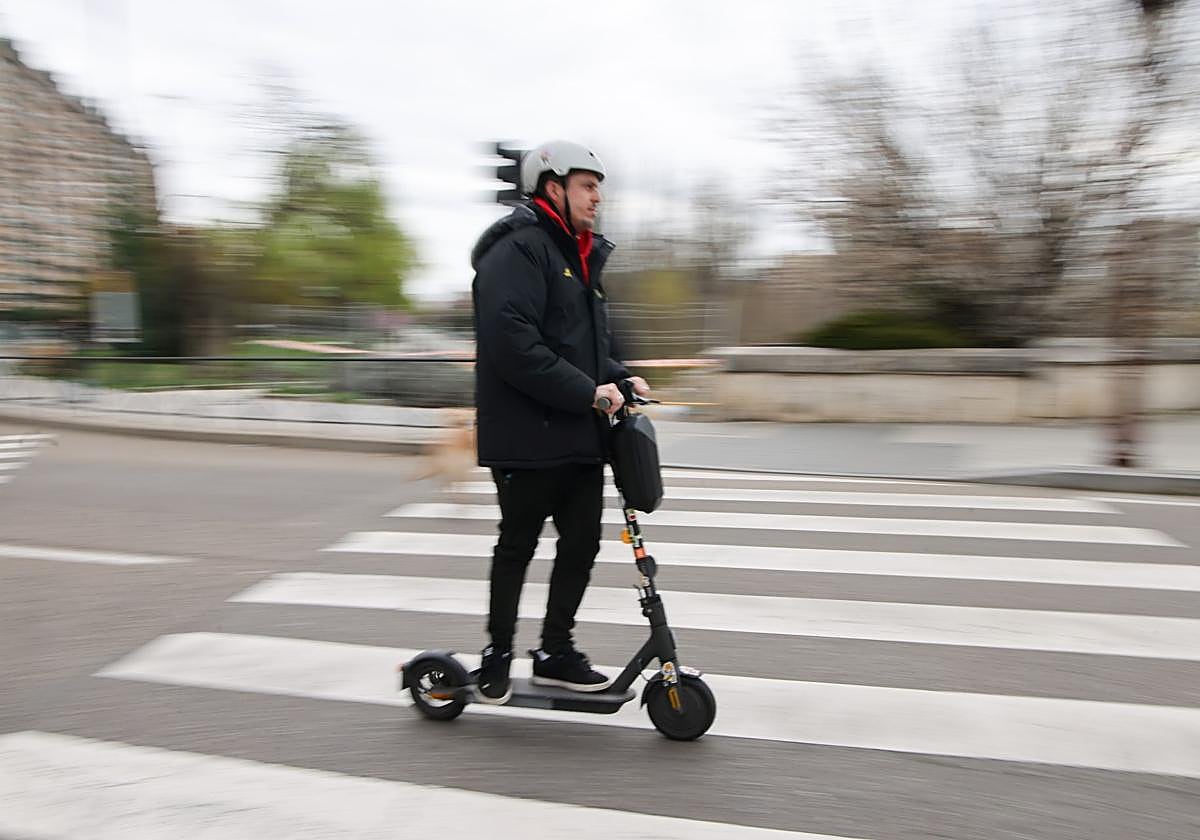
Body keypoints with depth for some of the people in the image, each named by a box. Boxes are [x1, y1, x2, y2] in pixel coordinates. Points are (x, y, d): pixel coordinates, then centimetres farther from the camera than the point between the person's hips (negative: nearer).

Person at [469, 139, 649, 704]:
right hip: (527, 437, -9)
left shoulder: (577, 256, 20)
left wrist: (618, 379, 8)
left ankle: (555, 652, 26)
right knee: (517, 545, 5)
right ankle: (497, 655, 24)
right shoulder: (518, 249, -12)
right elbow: (511, 344, -24)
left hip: (579, 436, 9)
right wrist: (588, 390, -23)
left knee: (582, 543, 10)